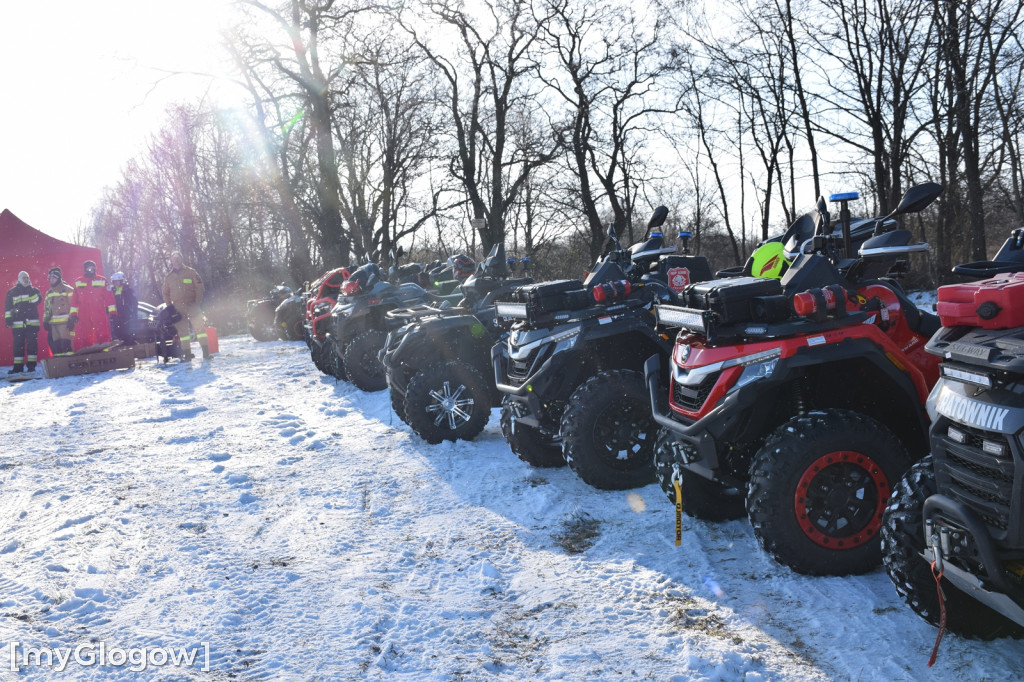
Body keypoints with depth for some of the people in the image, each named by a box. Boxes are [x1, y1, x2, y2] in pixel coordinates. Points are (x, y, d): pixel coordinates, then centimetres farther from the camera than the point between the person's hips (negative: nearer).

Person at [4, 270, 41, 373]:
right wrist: (8, 320, -1)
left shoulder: (34, 290, 11)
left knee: (32, 343, -2)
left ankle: (31, 365, 2)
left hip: (32, 322, 0)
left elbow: (37, 300, -9)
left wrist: (30, 288, -10)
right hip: (18, 324, 0)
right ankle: (18, 366, 3)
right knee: (18, 345, 0)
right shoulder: (12, 292, 11)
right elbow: (7, 307, 8)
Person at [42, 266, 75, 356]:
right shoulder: (49, 293, 21)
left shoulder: (67, 290, -1)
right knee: (56, 344, 4)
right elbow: (46, 307, 25)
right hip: (52, 323, 7)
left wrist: (71, 320, -14)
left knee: (65, 343, -14)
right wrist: (45, 321, 17)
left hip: (64, 322, -7)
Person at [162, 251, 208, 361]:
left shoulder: (190, 272, 4)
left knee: (199, 326, -11)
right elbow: (166, 294, 19)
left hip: (192, 306, -3)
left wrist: (197, 302, -6)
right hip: (178, 309, 3)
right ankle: (187, 355, 5)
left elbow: (199, 287, 2)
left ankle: (206, 352, -10)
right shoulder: (168, 277, 14)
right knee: (182, 330, 2)